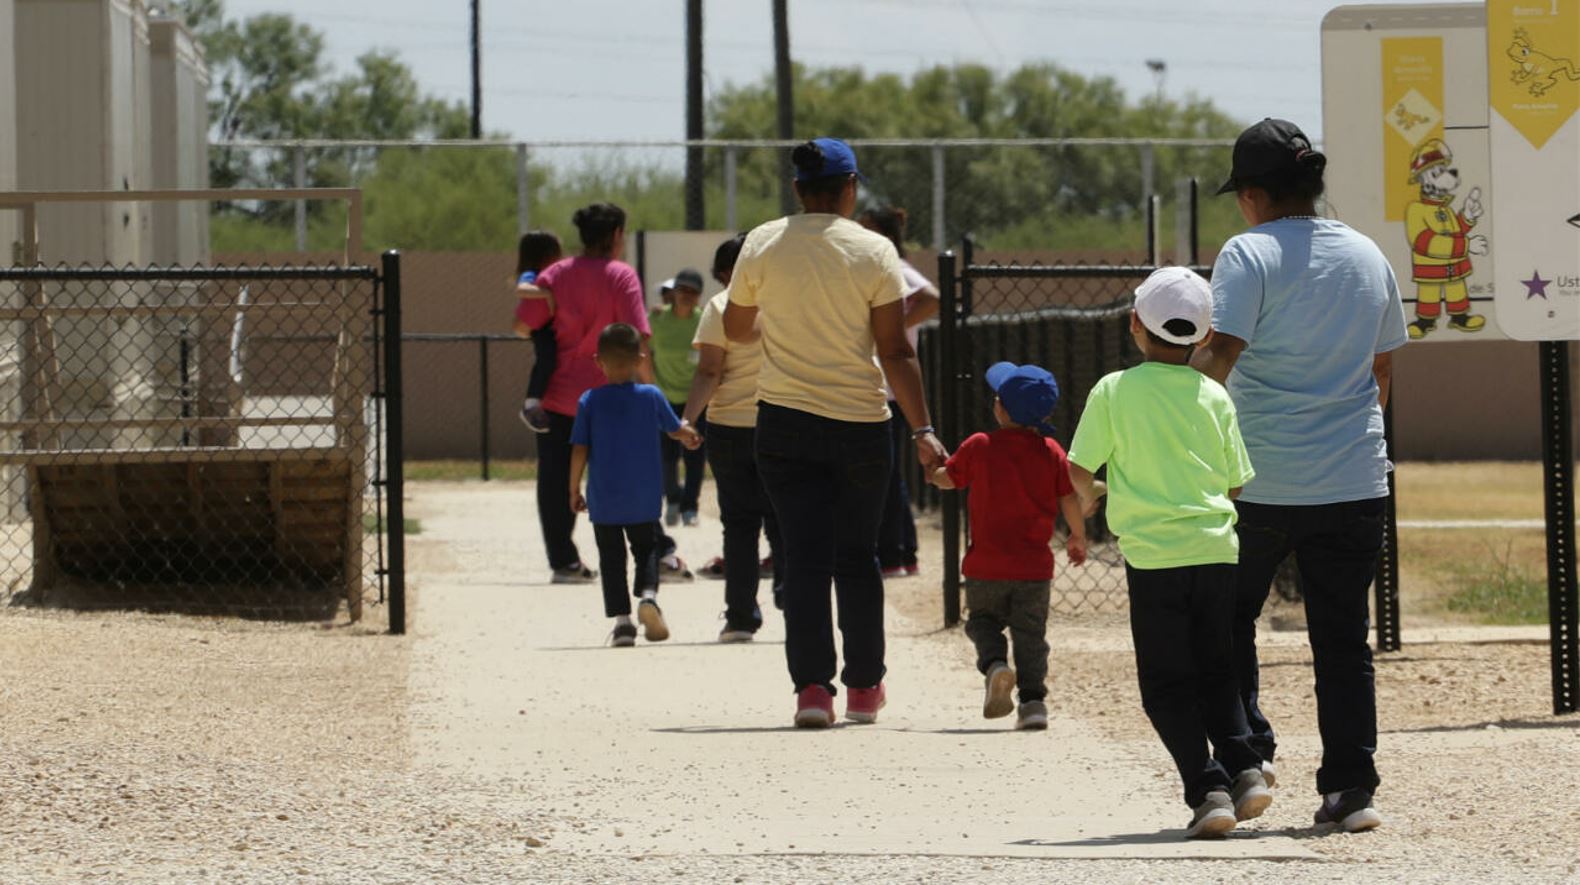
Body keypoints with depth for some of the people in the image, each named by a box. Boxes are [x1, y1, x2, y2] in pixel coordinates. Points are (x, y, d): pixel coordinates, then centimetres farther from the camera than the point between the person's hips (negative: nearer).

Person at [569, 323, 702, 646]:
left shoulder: (590, 401, -7)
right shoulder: (652, 396, -4)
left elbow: (579, 450, -6)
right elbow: (677, 431, 10)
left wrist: (574, 490, 4)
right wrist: (689, 435, 33)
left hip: (603, 500, 0)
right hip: (644, 499, 0)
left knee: (611, 558, 9)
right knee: (647, 549, 15)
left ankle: (621, 618, 1)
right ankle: (648, 595, -12)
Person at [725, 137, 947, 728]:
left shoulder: (762, 245, -1)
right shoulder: (874, 252, -7)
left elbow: (735, 329, 12)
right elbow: (894, 352, -10)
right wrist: (923, 431, -9)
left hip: (784, 424, 1)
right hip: (861, 424, -1)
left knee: (805, 558, 3)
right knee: (857, 558, 13)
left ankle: (811, 686, -9)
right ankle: (864, 688, 21)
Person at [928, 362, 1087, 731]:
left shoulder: (979, 447, -5)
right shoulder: (1052, 453, -1)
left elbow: (945, 479, 8)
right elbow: (1070, 500, 0)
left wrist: (932, 464, 31)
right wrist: (1078, 538, 17)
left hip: (986, 566, -1)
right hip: (1035, 566, 1)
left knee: (983, 620, 17)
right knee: (1031, 634, 9)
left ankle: (994, 664, -11)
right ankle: (1033, 699, -2)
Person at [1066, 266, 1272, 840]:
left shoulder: (1113, 391, -3)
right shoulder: (1214, 397, 5)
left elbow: (1079, 470, 0)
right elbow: (1236, 482, 9)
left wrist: (1089, 496, 22)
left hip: (1152, 556, -3)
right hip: (1216, 550, 3)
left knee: (1167, 684, 3)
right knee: (1217, 672, 17)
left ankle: (1207, 788, -8)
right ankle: (1243, 767, 0)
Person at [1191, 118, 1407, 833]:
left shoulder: (1250, 254, -9)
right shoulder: (1367, 256, 9)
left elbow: (1220, 353, -19)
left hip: (1260, 480, -4)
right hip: (1354, 478, 4)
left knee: (1227, 618, 14)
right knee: (1343, 639, 6)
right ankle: (1350, 788, 2)